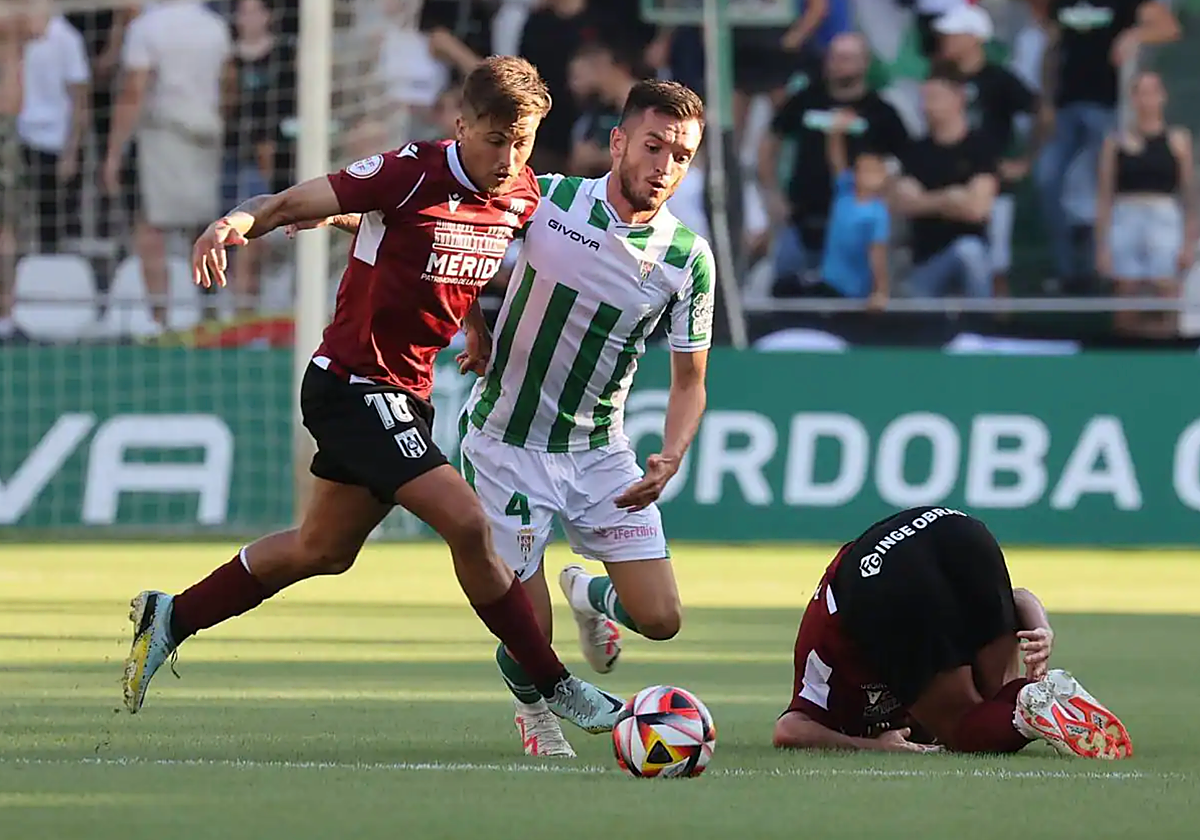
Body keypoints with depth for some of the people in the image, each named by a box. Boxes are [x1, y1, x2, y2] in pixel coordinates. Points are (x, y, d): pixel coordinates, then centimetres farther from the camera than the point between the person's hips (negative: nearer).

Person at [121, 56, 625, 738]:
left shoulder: (521, 196, 1)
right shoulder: (413, 173, -20)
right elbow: (296, 203, -20)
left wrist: (479, 332, 9)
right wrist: (238, 221, -39)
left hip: (407, 392, 9)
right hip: (355, 383, -9)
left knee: (325, 550, 21)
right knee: (466, 523, -18)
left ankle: (170, 620, 36)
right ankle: (555, 687, -7)